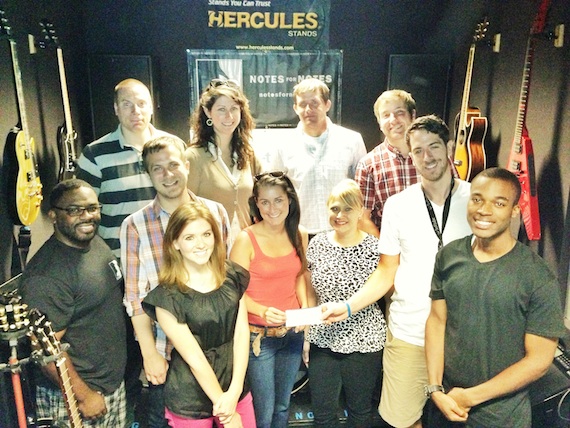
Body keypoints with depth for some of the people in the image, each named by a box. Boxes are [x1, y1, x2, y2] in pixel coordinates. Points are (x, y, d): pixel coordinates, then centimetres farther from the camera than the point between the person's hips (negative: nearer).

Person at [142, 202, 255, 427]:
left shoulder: (232, 275, -4)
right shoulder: (167, 296, -17)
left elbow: (241, 333, -5)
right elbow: (194, 358, -16)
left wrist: (234, 393, -12)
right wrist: (224, 408, -12)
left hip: (235, 385, 4)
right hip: (190, 401, -3)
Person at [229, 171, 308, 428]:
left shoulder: (299, 235, 0)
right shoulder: (246, 240, -15)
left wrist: (305, 307, -3)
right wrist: (263, 311, -28)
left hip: (293, 332, 5)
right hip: (259, 336, -4)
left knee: (283, 406, 21)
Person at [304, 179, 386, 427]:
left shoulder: (375, 248, -11)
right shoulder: (317, 244, -1)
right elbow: (311, 295, 7)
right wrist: (306, 336, 7)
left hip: (363, 342, -2)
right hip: (323, 340, 3)